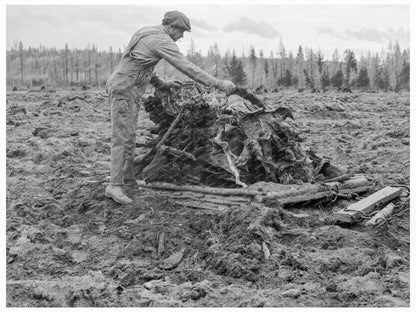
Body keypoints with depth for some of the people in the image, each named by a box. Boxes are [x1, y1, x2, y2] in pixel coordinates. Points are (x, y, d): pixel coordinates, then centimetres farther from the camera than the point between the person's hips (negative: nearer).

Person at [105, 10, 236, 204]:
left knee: (129, 136, 14)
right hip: (124, 89, -10)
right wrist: (219, 84, -20)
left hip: (125, 88, 10)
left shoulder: (146, 34, 16)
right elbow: (187, 67, -20)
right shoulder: (162, 40, -15)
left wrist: (163, 84, 26)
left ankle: (128, 178, 22)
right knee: (122, 137, -12)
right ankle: (115, 186, -12)